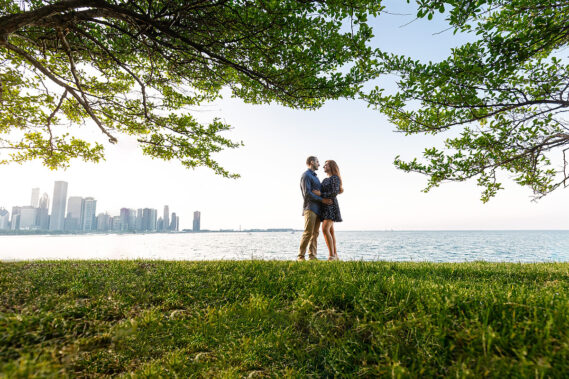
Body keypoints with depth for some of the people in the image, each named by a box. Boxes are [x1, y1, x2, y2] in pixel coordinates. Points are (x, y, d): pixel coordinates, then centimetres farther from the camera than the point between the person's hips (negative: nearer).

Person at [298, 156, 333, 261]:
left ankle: (312, 256, 5)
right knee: (308, 232, -13)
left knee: (315, 233, 4)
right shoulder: (306, 175, -4)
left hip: (317, 209, 9)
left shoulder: (315, 176, 25)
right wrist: (322, 200, -15)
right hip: (310, 208, -9)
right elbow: (307, 193, -14)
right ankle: (300, 256, -8)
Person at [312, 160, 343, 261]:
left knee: (325, 230, -20)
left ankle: (332, 255, -17)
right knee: (330, 231, 6)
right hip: (325, 207, 9)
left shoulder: (335, 178, -7)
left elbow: (334, 193, -17)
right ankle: (335, 255, 8)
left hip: (331, 207, -8)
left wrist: (320, 194, -19)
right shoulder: (325, 180, 19)